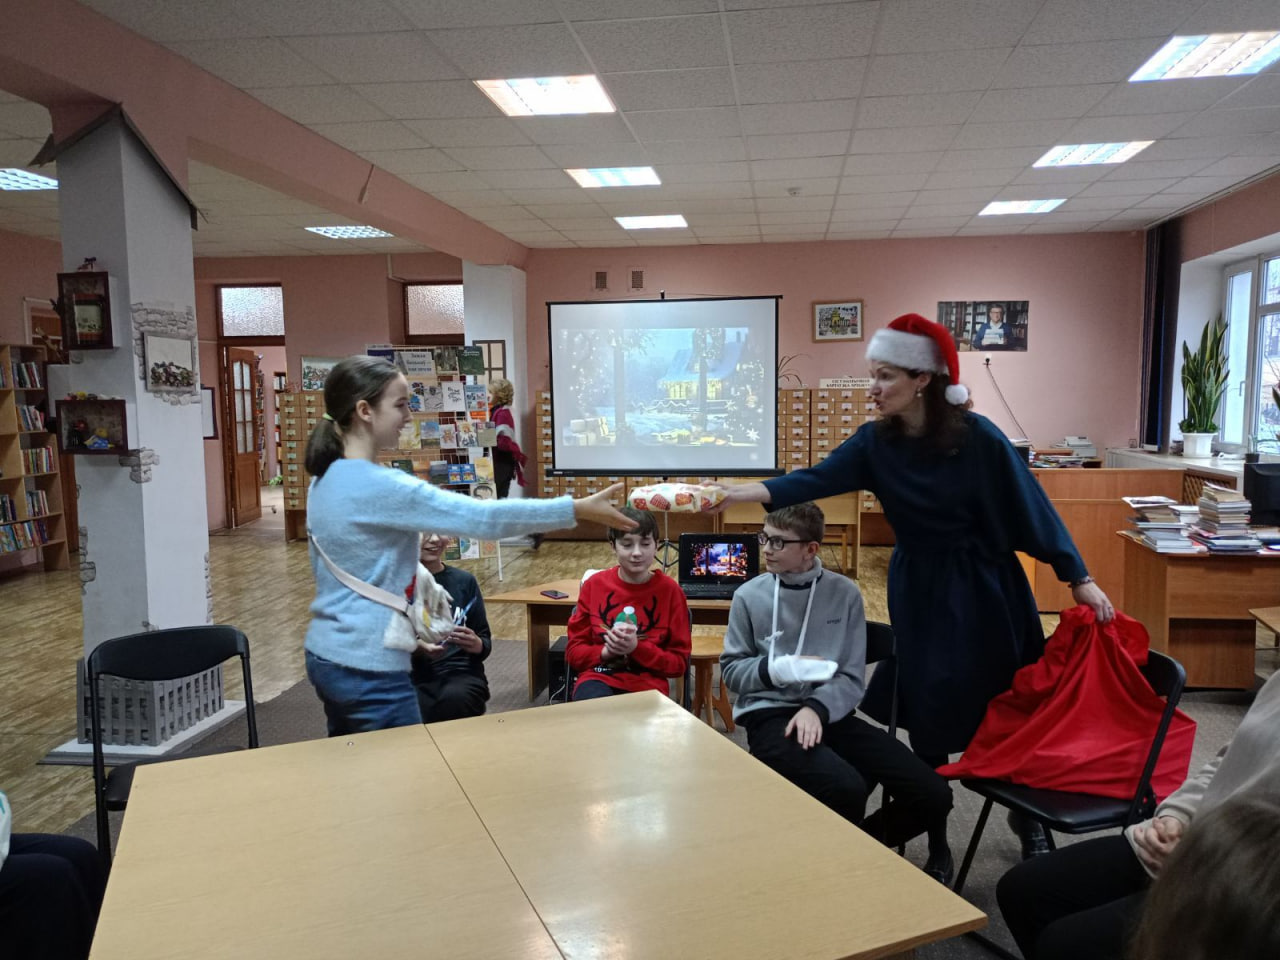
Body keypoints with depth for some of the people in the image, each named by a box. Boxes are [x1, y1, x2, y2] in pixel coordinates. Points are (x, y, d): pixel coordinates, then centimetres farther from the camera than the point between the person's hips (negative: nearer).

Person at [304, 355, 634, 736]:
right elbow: (481, 517, -27)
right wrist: (578, 509, -25)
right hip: (367, 668, -9)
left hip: (325, 655, 10)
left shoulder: (325, 481, 6)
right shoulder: (378, 486, -23)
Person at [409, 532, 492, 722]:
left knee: (455, 699, -32)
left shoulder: (464, 581, 9)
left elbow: (485, 641, 12)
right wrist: (416, 649, -17)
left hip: (461, 672, 2)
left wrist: (478, 646, -11)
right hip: (414, 676, -1)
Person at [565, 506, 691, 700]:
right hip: (598, 679, 0)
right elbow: (573, 652, 8)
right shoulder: (594, 585, 4)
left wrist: (636, 648, -15)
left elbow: (679, 662, 2)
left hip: (647, 685, 0)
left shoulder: (670, 590, -1)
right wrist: (605, 651, -13)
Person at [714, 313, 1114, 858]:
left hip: (983, 587, -3)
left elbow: (1029, 506, -12)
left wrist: (1078, 578, -10)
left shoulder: (976, 437, -17)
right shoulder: (876, 441, -7)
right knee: (925, 711, 11)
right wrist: (748, 492, -31)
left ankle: (1028, 818, 31)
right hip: (918, 588, 3)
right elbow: (818, 480, -17)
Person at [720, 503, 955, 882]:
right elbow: (731, 670, 6)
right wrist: (775, 668, -14)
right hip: (769, 715, -3)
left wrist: (817, 708, -19)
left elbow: (852, 678, 1)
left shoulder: (845, 593, 3)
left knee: (933, 794, -12)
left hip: (832, 713, 3)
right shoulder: (749, 596, 0)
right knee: (846, 788, -32)